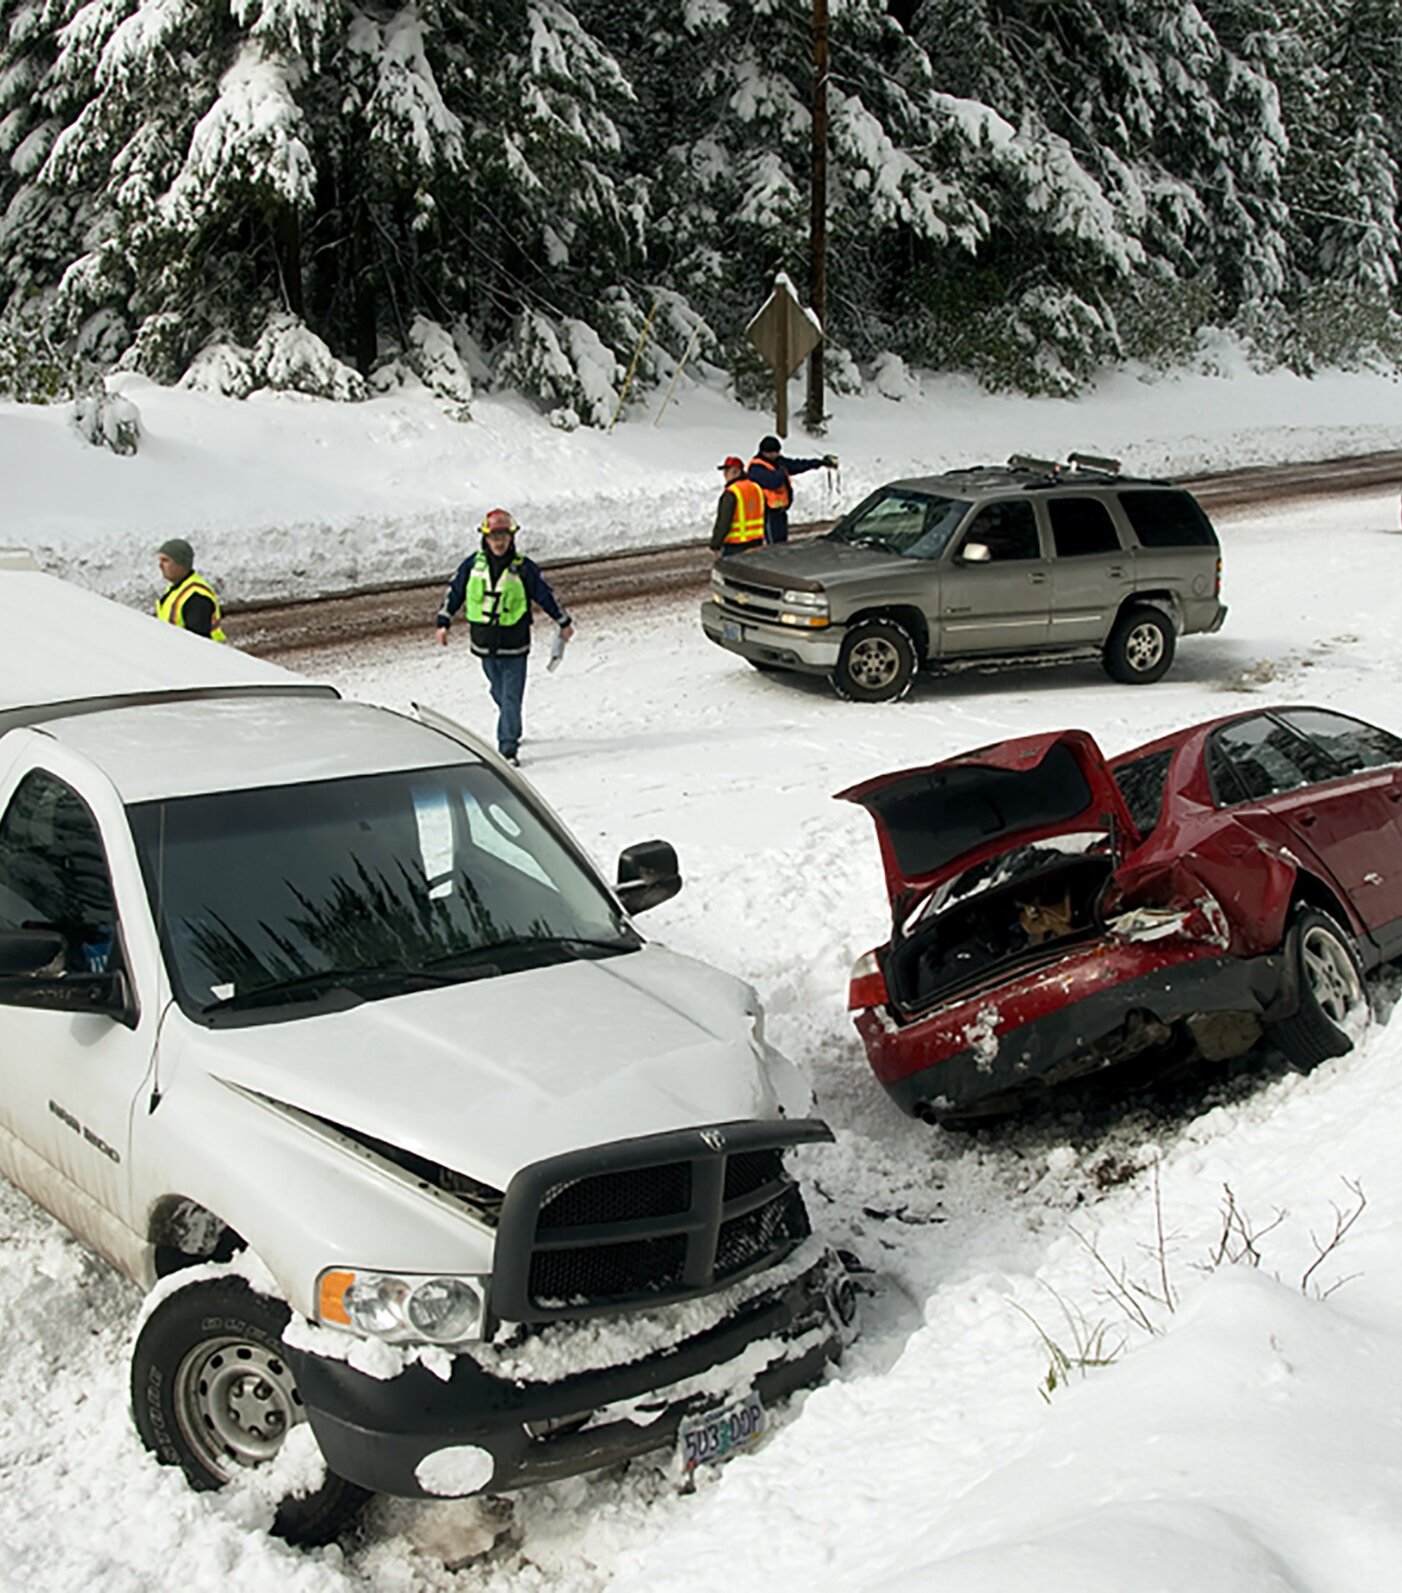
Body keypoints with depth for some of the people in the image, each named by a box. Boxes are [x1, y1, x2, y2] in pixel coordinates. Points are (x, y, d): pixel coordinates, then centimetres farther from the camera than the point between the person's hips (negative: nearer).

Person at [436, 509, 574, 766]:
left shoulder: (523, 568, -6)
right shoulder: (473, 565, 1)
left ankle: (508, 749, -6)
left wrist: (563, 622, 12)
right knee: (500, 694, 15)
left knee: (511, 698, -5)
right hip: (485, 643, 3)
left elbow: (545, 595, 4)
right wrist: (444, 622, 11)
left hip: (514, 645, -3)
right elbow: (454, 592, 11)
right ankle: (511, 733, 35)